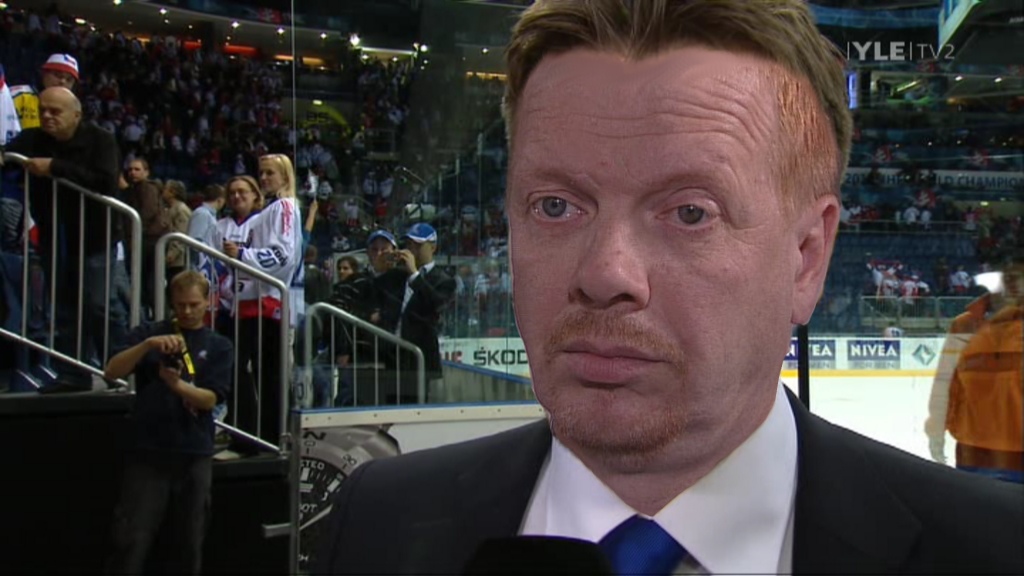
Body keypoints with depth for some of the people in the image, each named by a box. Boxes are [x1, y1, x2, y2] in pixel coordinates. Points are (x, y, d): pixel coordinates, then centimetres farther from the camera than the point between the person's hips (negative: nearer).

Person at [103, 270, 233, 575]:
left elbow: (210, 399, -3)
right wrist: (148, 344, -22)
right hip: (148, 452, -1)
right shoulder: (149, 332, 8)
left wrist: (178, 384, -22)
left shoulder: (218, 345, 9)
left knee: (188, 543, 6)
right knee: (131, 539, -7)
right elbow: (112, 372, -6)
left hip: (195, 455, 1)